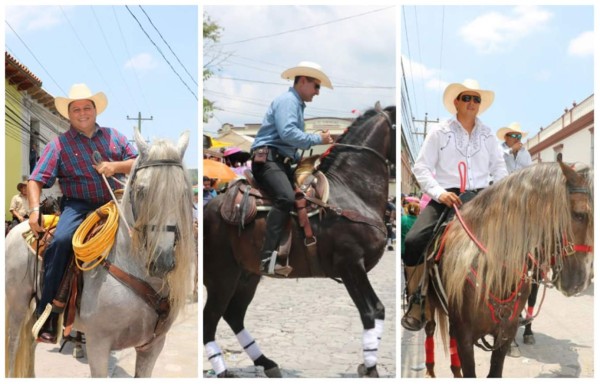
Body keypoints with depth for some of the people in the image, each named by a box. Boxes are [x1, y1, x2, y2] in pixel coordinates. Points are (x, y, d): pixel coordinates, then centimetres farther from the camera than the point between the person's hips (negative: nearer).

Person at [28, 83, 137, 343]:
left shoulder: (113, 136, 14)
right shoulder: (59, 145, 4)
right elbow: (35, 181, 0)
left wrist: (116, 166, -9)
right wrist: (35, 210, -16)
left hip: (116, 203, 4)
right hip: (79, 205, -3)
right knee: (61, 240, -29)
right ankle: (46, 317, -24)